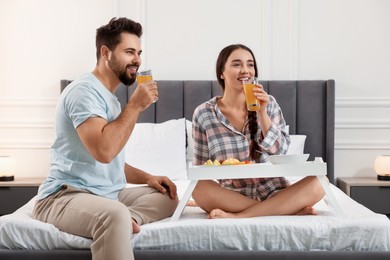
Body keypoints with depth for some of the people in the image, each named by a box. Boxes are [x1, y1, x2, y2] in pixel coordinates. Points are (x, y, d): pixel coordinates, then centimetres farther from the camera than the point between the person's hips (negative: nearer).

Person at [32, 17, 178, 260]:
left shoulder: (108, 97, 19)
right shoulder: (84, 90, -12)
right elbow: (104, 151, -27)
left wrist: (147, 177, 8)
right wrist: (135, 106, -16)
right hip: (66, 196, -10)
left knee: (167, 196, 4)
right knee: (115, 215, -39)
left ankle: (126, 219, -20)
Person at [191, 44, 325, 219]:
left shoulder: (268, 103, 1)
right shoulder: (204, 113, -3)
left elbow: (280, 150, -8)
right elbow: (200, 167, 5)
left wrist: (262, 113, -17)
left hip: (272, 191, 1)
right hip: (232, 195, -1)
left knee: (315, 185, -25)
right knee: (199, 188, -32)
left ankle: (236, 216, -24)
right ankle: (292, 209, -24)